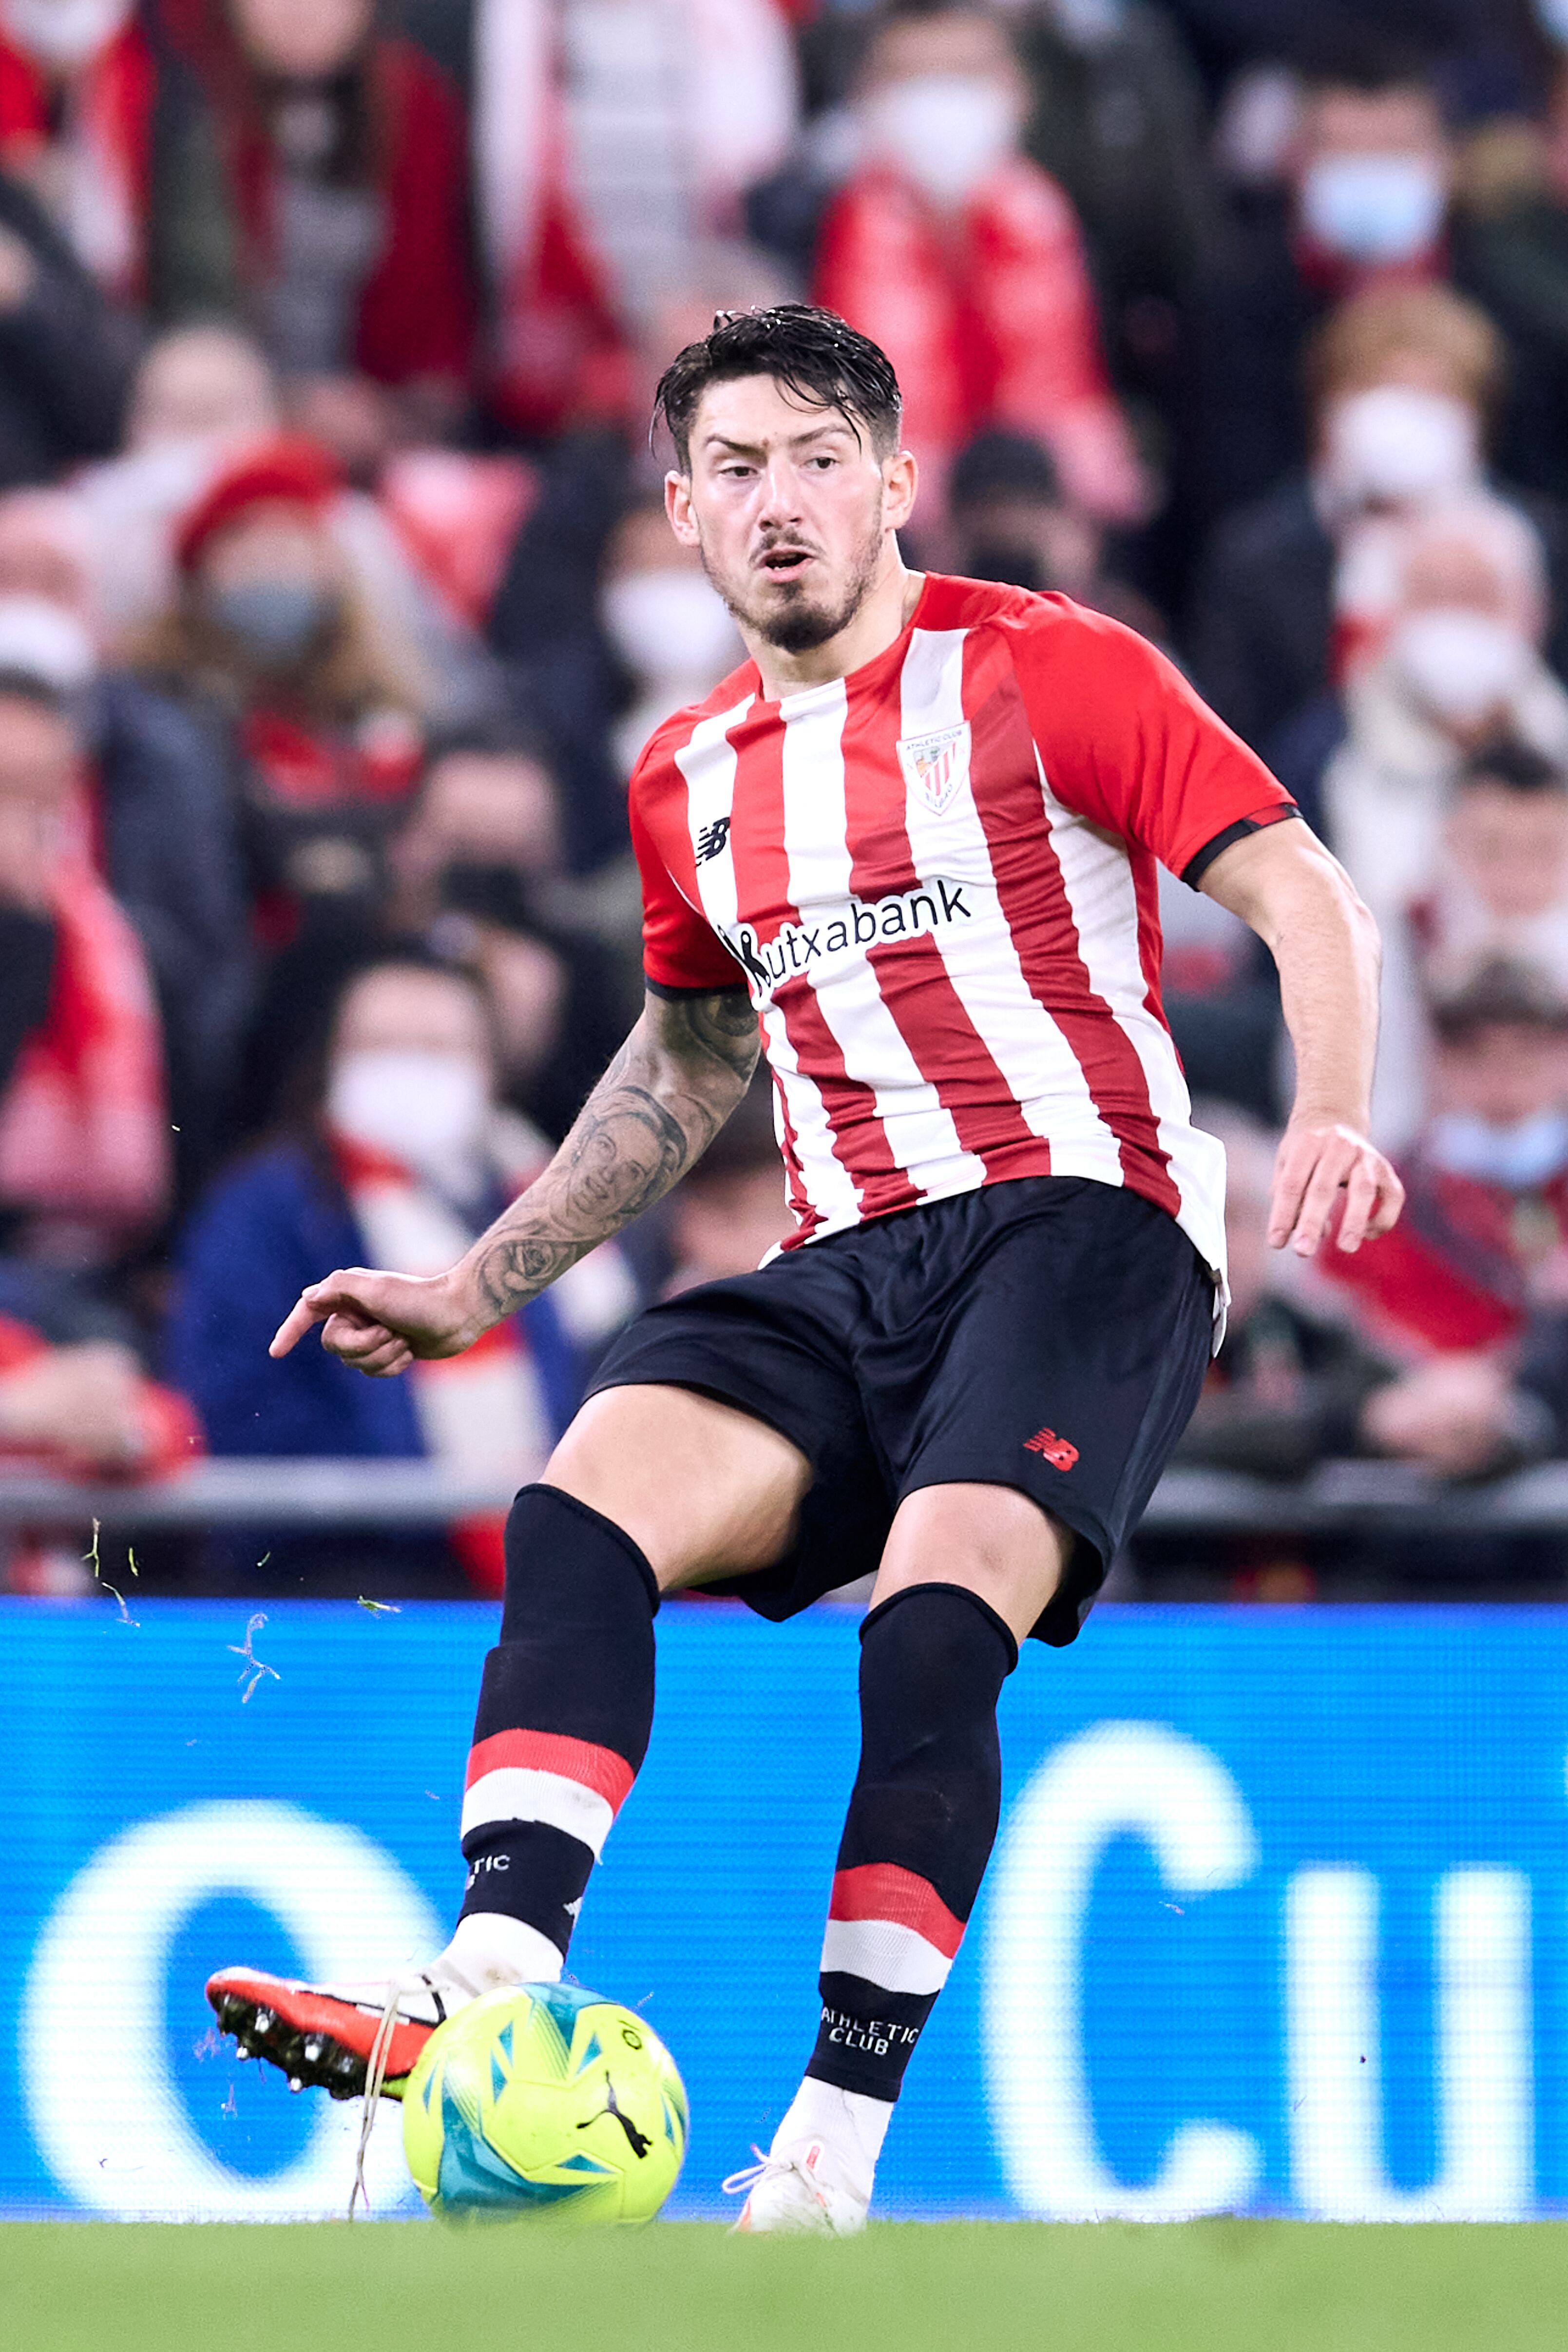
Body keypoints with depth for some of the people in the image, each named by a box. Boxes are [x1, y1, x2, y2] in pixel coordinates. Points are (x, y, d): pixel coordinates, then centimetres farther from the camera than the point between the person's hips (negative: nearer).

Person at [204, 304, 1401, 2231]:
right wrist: (475, 1287, 30)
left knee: (932, 1620, -29)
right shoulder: (689, 779, 18)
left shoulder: (1045, 672, 0)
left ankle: (830, 2163, -30)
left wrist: (1328, 1119, -22)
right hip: (845, 1270, 5)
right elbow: (686, 1062, 34)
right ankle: (492, 1994, -38)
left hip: (1082, 1223, -5)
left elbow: (1304, 899, -4)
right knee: (578, 1512, -23)